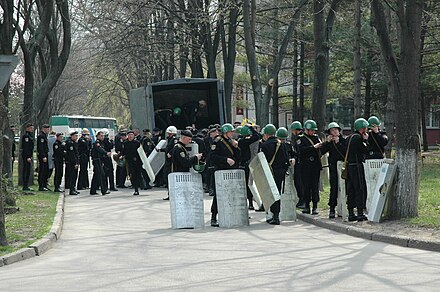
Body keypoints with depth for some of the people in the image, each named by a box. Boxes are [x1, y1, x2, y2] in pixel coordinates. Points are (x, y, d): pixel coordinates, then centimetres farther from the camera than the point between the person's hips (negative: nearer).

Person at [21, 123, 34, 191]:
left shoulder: (30, 135, 18)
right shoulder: (26, 135, -13)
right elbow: (25, 147, -19)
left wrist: (31, 156, 20)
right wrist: (28, 157, -22)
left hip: (28, 155, 10)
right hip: (26, 155, -10)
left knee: (27, 170, 11)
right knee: (26, 170, -9)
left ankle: (26, 186, 15)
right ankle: (25, 186, -8)